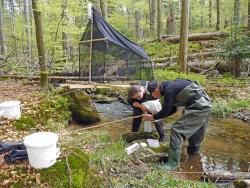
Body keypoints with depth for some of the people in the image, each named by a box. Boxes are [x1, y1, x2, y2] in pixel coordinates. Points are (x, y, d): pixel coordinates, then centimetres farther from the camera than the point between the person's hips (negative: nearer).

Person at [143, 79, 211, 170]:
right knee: (195, 131, 23)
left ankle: (173, 163, -7)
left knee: (176, 130, -11)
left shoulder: (168, 90, -18)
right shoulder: (169, 87, 12)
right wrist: (157, 116, 16)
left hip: (198, 106, -10)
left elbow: (165, 111, -13)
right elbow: (172, 109, 19)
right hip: (204, 104, 10)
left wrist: (152, 117, 2)